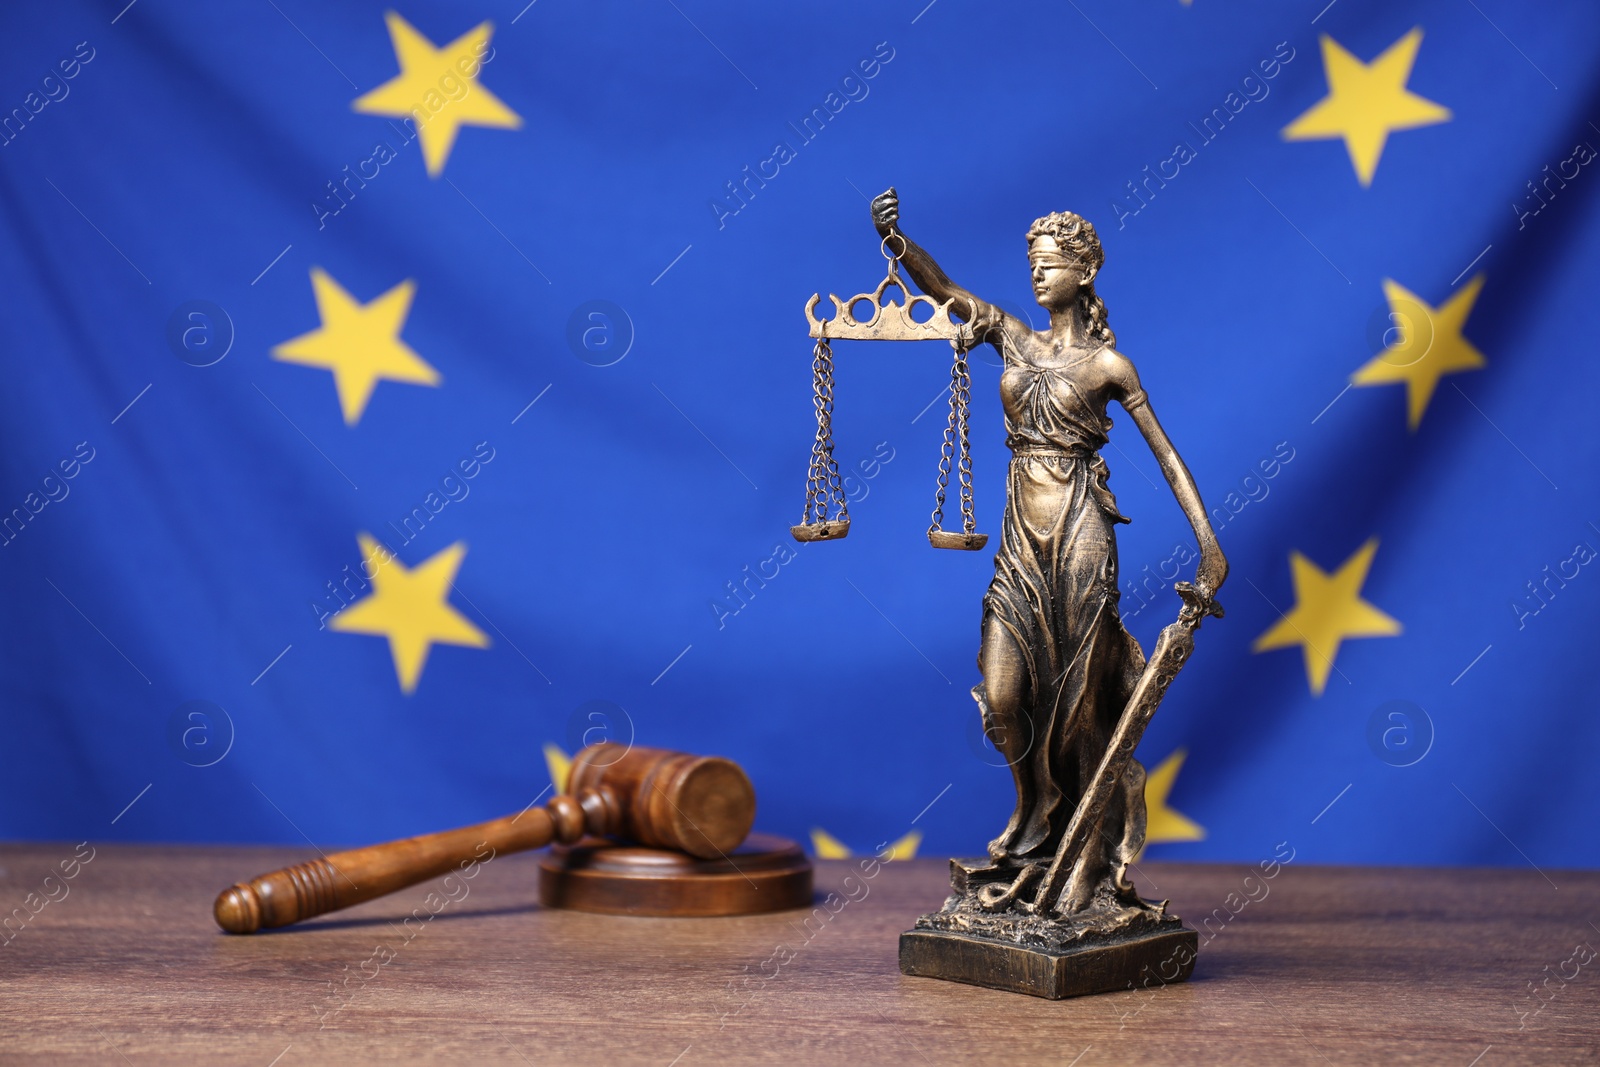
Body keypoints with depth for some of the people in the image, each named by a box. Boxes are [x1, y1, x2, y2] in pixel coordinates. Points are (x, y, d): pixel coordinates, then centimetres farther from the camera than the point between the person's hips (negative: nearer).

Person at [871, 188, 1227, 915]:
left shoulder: (1107, 363, -1)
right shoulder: (1013, 338, 11)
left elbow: (1166, 455, -2)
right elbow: (939, 289, -1)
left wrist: (1209, 544, -9)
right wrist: (896, 241, -20)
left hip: (1079, 531, -4)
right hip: (1021, 532, 4)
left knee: (1081, 696, -1)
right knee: (1003, 695, -3)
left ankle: (1096, 859, 10)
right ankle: (1038, 813, 24)